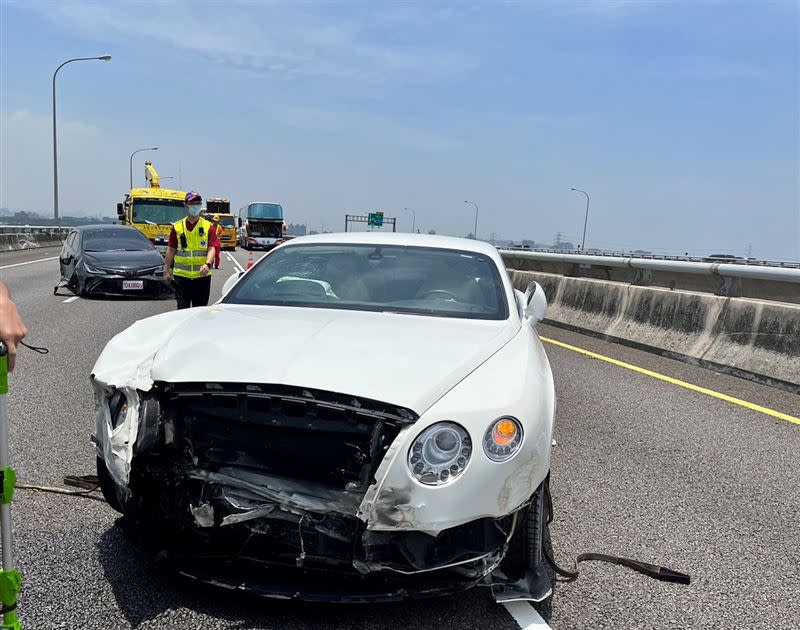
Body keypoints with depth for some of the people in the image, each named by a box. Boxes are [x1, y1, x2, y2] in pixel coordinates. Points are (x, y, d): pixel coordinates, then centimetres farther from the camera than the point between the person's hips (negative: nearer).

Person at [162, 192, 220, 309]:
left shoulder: (208, 226, 3)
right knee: (183, 309, 0)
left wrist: (207, 264, -25)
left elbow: (212, 247, -7)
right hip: (181, 275, 0)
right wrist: (166, 271, 7)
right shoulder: (177, 227, 7)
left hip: (202, 275, 0)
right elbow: (171, 250, 10)